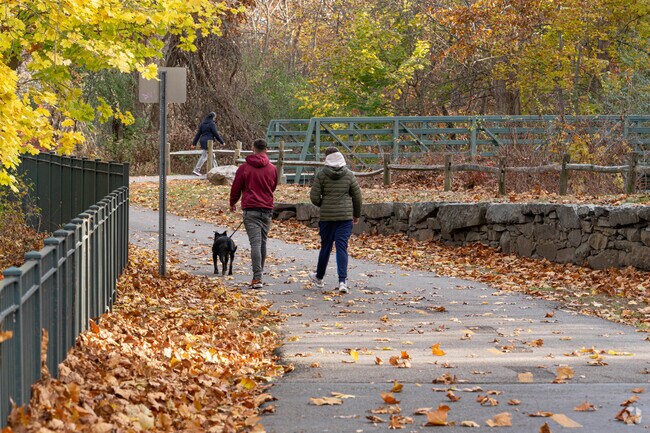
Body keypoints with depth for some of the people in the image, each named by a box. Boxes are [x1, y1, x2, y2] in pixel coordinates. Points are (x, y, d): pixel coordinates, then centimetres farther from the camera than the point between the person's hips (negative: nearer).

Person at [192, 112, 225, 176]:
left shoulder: (202, 123, 12)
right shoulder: (212, 124, -11)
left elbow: (198, 134, 12)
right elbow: (216, 134, -9)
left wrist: (194, 143, 13)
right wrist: (222, 141, 1)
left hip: (202, 141, 8)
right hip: (208, 142, -8)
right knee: (204, 156, -6)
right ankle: (196, 170, -11)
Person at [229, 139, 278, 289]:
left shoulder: (244, 168, -3)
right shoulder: (272, 168, 5)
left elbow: (236, 187, 5)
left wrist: (232, 203, 23)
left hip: (250, 209, -3)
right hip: (267, 209, 3)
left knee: (255, 243, -9)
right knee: (263, 242, 13)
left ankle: (257, 278, -17)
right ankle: (259, 274, 22)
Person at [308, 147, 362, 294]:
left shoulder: (321, 175, -5)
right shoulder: (349, 175, -1)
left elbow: (314, 197, -6)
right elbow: (357, 197, 3)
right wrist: (357, 214, 17)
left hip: (326, 216, 0)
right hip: (345, 216, 0)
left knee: (326, 246, 14)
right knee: (342, 247, -2)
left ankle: (319, 277, 32)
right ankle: (342, 281, -12)